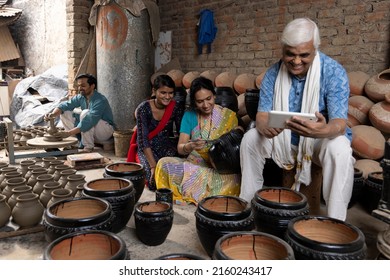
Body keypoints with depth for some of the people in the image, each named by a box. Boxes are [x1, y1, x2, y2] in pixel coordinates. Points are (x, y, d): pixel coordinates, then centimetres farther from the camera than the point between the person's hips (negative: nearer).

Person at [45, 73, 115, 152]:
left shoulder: (100, 100, -27)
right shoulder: (81, 97, -3)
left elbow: (89, 122, -36)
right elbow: (65, 105, -10)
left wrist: (69, 133, -40)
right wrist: (53, 114, -31)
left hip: (106, 131, -7)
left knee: (86, 113, -33)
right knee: (65, 113, -3)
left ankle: (88, 146, -21)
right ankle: (78, 143, -2)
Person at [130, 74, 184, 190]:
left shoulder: (176, 108, -8)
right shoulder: (143, 109, -17)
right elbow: (143, 139, -20)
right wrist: (153, 166, -29)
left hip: (168, 146, 2)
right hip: (147, 149, -2)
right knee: (154, 183, -25)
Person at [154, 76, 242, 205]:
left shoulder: (228, 116, -3)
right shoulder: (189, 115, 2)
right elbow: (180, 148, -4)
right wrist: (190, 146, -27)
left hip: (220, 169, -1)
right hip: (193, 164, 1)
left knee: (232, 179, -34)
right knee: (164, 163, -24)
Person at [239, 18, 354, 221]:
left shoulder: (334, 72, -19)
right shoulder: (273, 74, -10)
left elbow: (339, 123, -26)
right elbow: (262, 114, -11)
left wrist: (323, 131, -52)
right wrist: (265, 126, -37)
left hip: (323, 139, -3)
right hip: (285, 139, 3)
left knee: (339, 149, -34)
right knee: (250, 138, -16)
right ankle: (247, 202, -1)